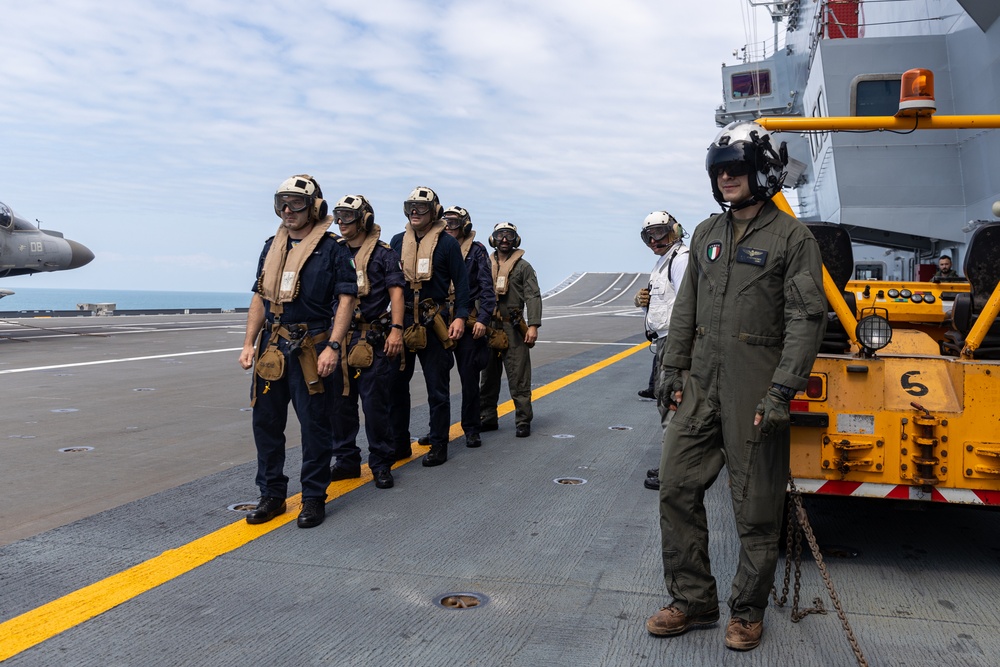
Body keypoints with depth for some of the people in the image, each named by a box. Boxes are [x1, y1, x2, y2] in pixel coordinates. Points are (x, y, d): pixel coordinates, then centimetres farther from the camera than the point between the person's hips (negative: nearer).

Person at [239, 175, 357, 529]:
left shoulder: (332, 249, -4)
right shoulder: (271, 247, 13)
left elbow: (346, 298, -8)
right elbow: (260, 297, 17)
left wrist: (332, 346, -16)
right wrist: (249, 343, 10)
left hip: (311, 350, -6)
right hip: (271, 348, 6)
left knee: (314, 425, 2)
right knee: (266, 422, 9)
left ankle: (314, 498, 15)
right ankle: (271, 495, 23)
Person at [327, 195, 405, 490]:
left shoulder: (383, 253, 0)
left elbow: (396, 291, -6)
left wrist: (396, 329, -17)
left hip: (372, 339, -5)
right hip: (338, 337, 5)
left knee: (375, 403, -3)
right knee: (340, 401, 9)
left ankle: (381, 464, 9)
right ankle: (346, 460, 21)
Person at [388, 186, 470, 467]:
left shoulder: (447, 243, -3)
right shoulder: (398, 241, 9)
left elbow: (461, 283, -1)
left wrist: (460, 317, -10)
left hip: (433, 322, -4)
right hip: (401, 320, 4)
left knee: (437, 388, 4)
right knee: (395, 383, 6)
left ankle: (438, 446, 14)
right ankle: (399, 444, 18)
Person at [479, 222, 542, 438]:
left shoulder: (523, 266, 3)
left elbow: (533, 297, -4)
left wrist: (533, 325, -15)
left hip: (513, 330, -4)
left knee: (518, 378, -4)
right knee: (488, 376, 11)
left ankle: (523, 421, 3)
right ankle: (487, 418, 21)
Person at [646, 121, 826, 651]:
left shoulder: (792, 238, -5)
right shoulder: (706, 234, 14)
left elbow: (807, 320, -10)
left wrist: (782, 392, -18)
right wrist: (671, 367, 12)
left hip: (755, 394, -6)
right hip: (702, 388, 6)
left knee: (756, 508, 4)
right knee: (676, 485, 5)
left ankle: (747, 611, 22)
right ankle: (693, 600, 20)